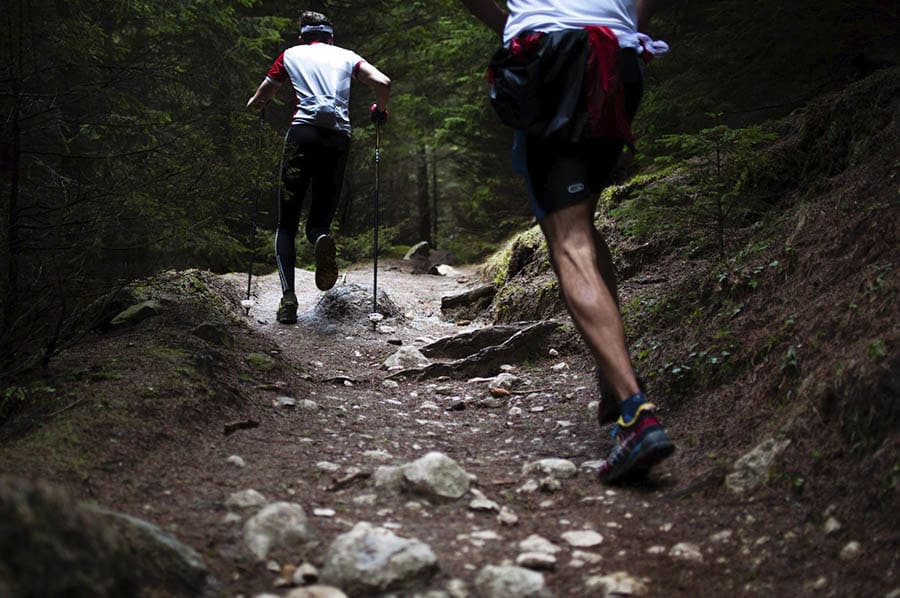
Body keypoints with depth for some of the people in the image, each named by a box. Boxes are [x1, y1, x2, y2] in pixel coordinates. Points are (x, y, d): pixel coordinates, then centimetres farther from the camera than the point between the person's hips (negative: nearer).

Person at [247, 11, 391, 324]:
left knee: (287, 224, 6)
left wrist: (252, 105, 48)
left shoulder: (291, 55, 20)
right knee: (319, 219, 11)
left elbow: (258, 101, 24)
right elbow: (383, 83, 5)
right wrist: (380, 111, 24)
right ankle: (321, 237, -28)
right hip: (339, 138, 1)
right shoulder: (347, 56, 21)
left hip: (302, 133, -1)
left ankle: (288, 297, -13)